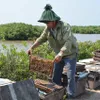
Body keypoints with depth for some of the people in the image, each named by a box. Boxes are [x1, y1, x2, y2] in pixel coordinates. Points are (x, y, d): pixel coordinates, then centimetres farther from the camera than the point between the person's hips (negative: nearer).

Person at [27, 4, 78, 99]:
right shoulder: (48, 28, -7)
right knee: (56, 75, 11)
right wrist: (32, 47, -10)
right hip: (59, 54, 7)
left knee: (70, 76, -7)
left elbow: (68, 43, -38)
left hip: (70, 53, -6)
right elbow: (41, 39, 1)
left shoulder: (65, 26, -28)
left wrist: (60, 54, -51)